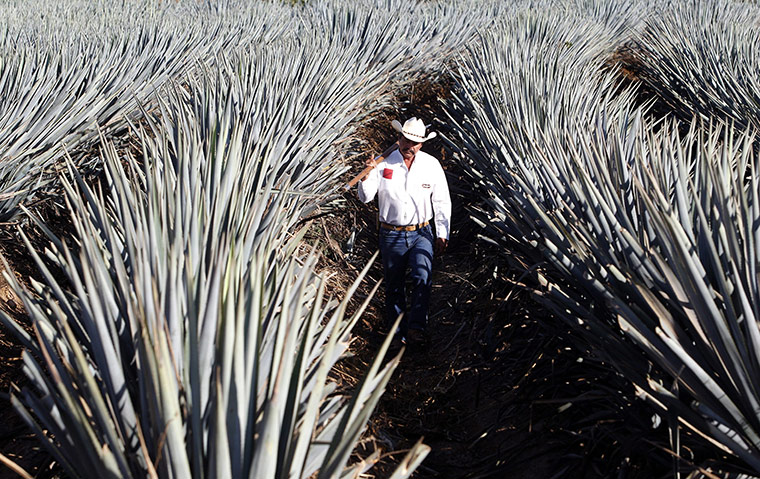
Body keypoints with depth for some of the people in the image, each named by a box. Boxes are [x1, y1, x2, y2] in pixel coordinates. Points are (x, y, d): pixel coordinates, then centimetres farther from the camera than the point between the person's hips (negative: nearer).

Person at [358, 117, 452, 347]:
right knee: (394, 287, 8)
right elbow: (365, 197, -8)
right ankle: (398, 333, 22)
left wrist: (442, 234, 3)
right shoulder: (384, 163, -4)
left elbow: (442, 202, 7)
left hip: (421, 233, 0)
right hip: (391, 235, 0)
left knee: (422, 277, -22)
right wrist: (367, 177, -27)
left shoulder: (431, 165, 0)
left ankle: (416, 327, -20)